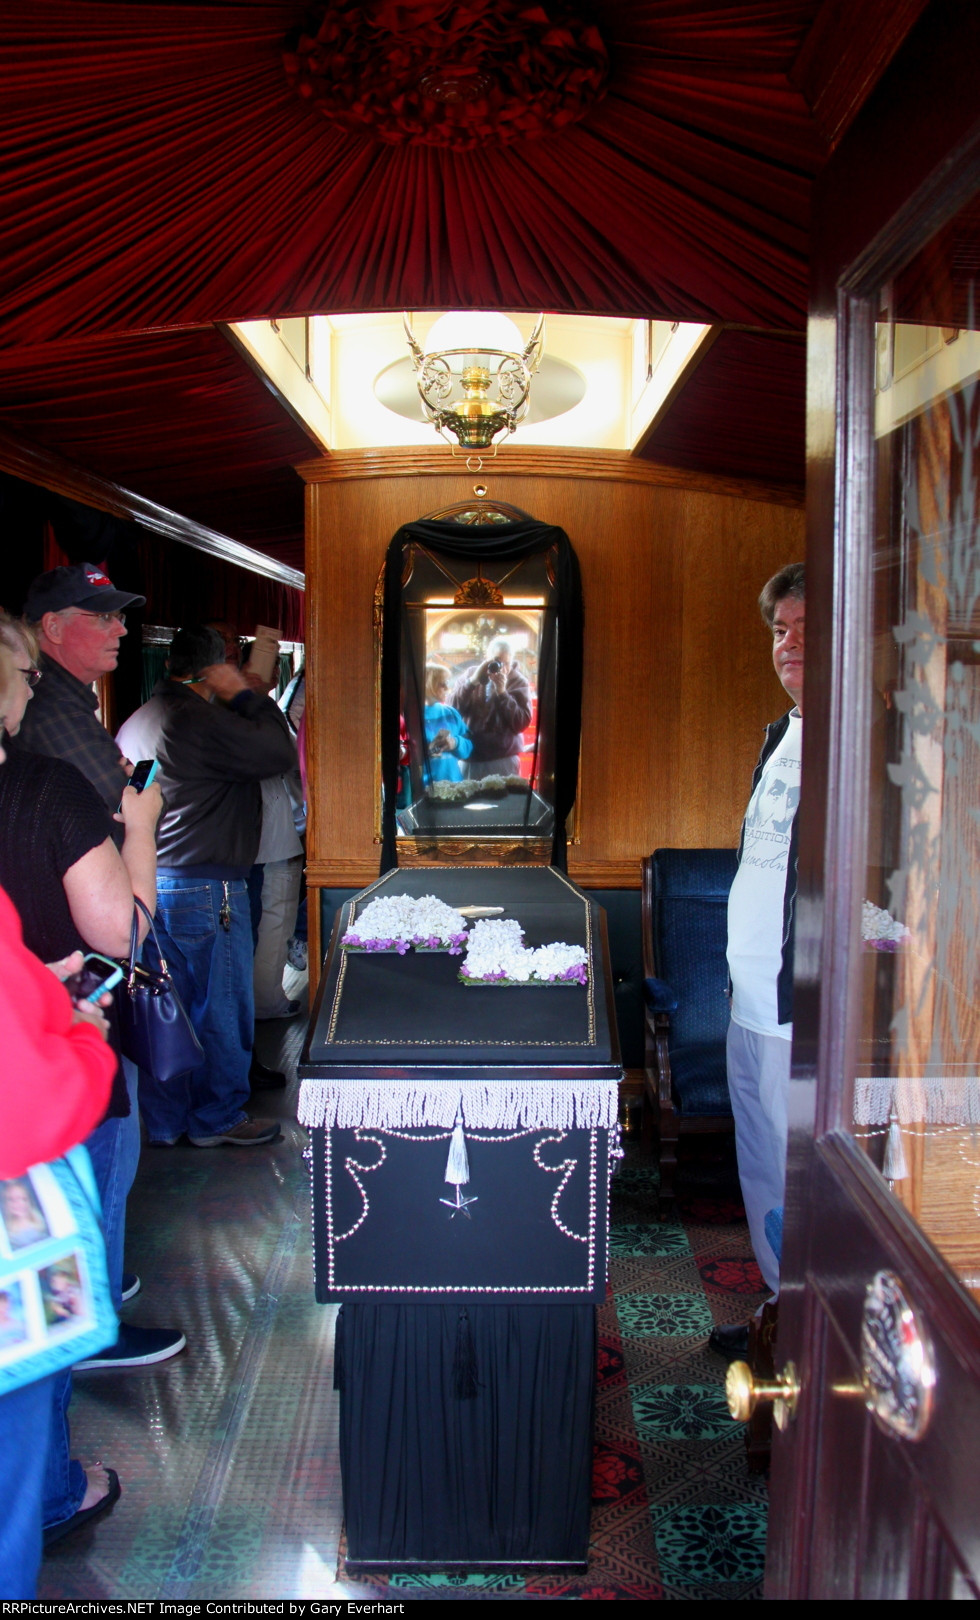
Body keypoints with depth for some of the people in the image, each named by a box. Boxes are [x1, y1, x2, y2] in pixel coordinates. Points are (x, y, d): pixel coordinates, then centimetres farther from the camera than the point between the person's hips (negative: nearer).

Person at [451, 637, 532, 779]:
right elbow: (452, 709, -7)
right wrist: (473, 681, -18)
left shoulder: (518, 682, -1)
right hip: (468, 758, 2)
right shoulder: (471, 674, 5)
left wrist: (502, 693, -20)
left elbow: (522, 723, -12)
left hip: (503, 760, -2)